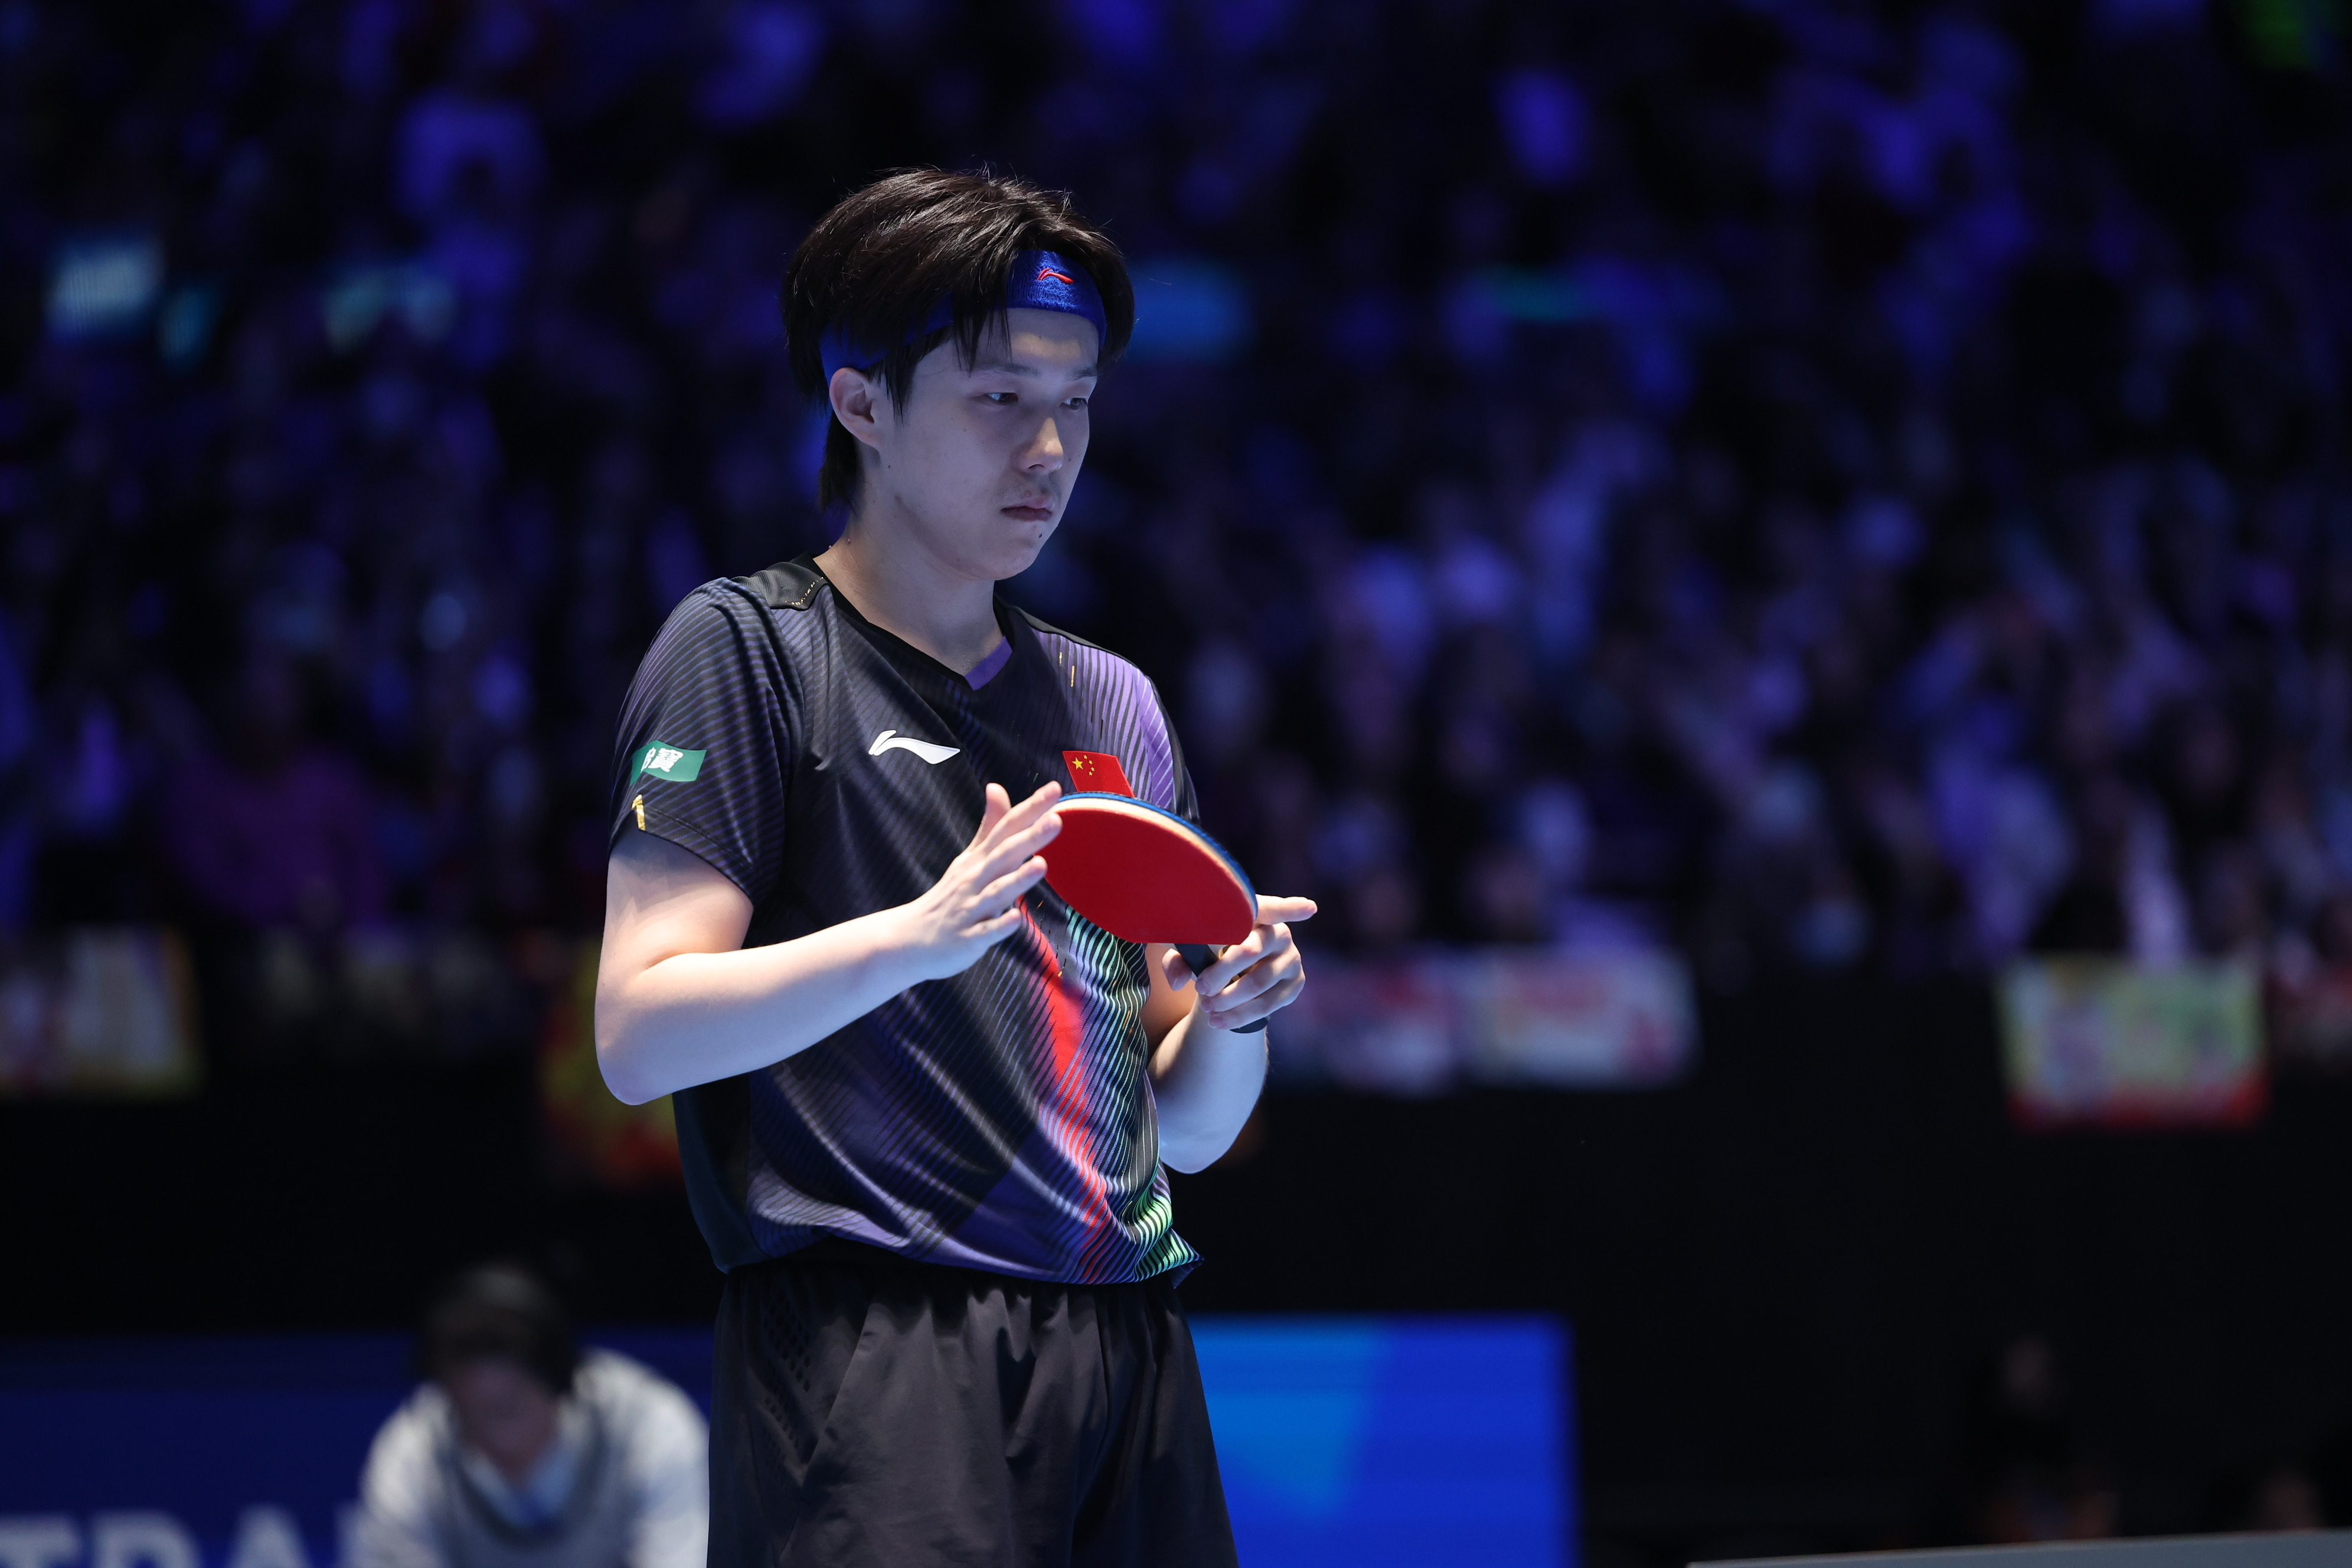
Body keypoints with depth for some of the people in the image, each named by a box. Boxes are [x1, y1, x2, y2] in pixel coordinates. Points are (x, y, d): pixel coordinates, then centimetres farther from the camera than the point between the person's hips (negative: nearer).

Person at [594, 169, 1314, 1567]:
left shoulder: (1115, 703, 20)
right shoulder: (750, 646, 2)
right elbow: (639, 1035, -8)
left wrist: (1234, 1013, -1)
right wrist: (920, 936, -21)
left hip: (1127, 1342, 6)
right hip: (875, 1337, -6)